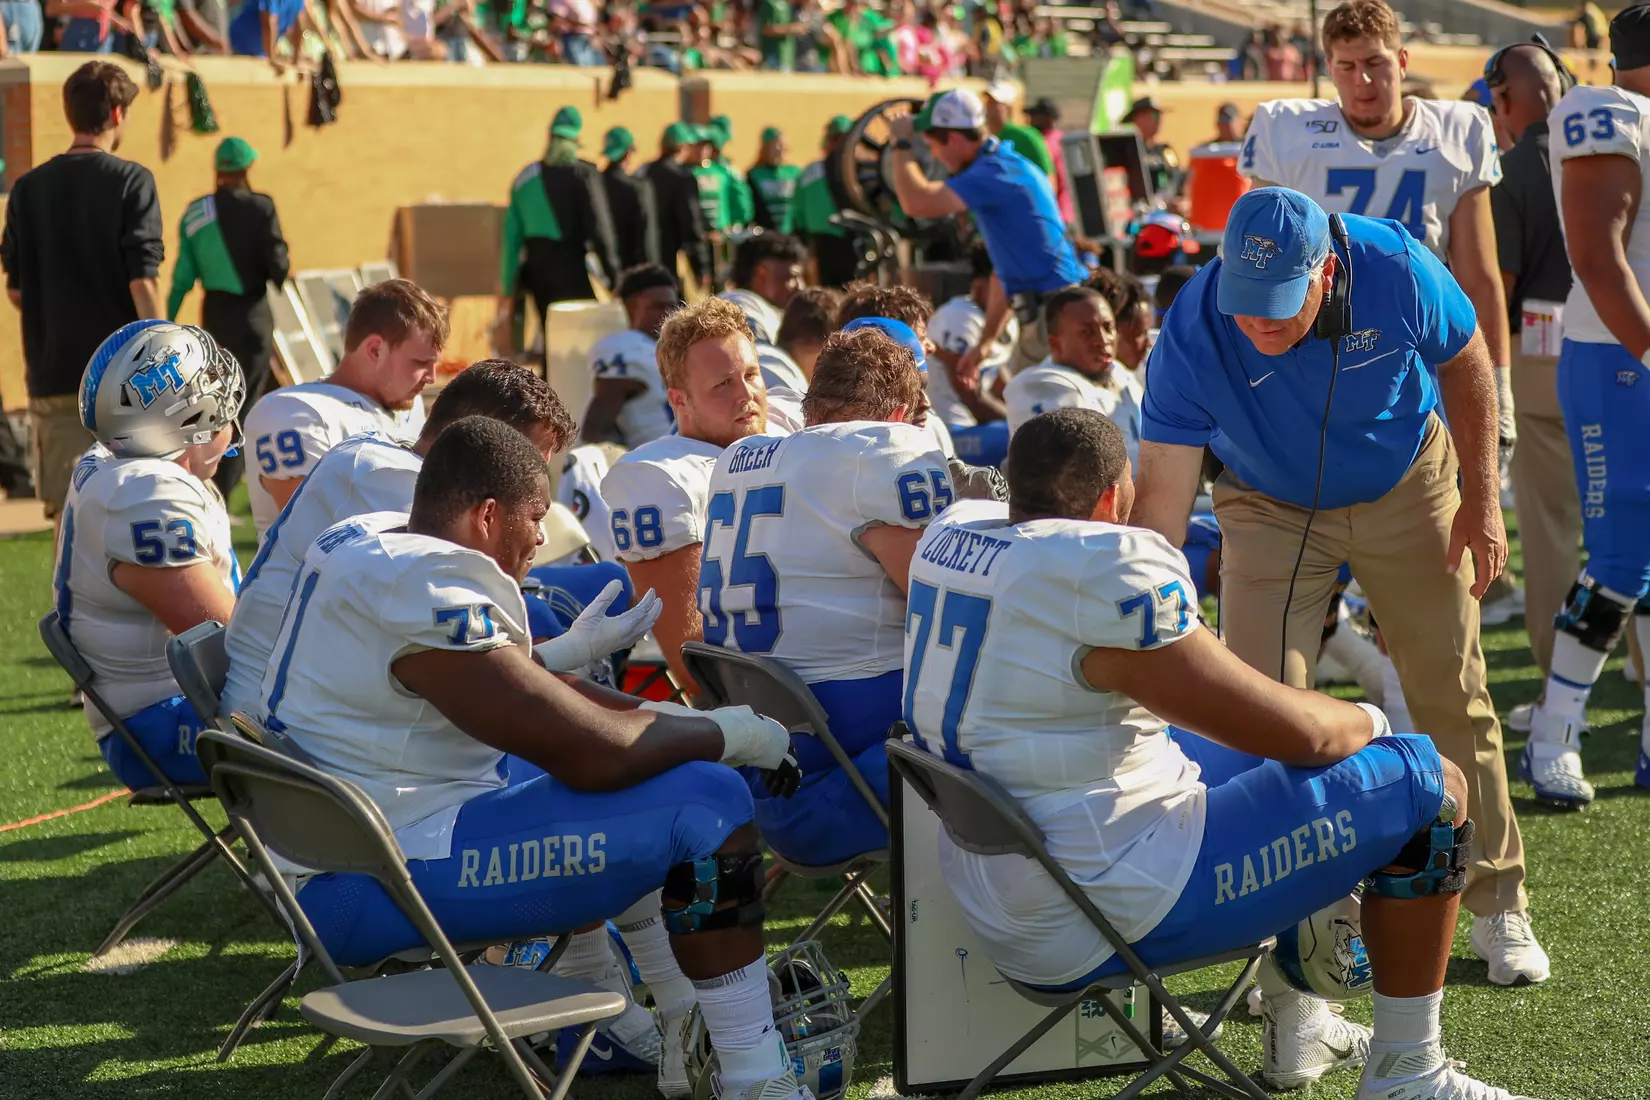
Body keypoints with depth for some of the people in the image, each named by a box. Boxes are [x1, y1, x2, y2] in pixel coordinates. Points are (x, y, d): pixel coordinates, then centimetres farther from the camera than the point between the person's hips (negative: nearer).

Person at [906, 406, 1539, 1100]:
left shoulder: (953, 533, 4)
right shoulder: (1112, 574, -22)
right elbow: (1297, 731, -17)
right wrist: (1365, 721, 6)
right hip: (1104, 919, -9)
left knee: (1267, 755, 29)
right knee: (1431, 787, 1)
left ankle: (1295, 1025, 38)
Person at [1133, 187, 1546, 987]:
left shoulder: (1396, 270, -30)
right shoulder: (1193, 332, -32)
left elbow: (1465, 363, -9)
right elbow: (1162, 498, -31)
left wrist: (1481, 501, -8)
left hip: (1406, 487, 1)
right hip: (1270, 508, -1)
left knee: (1453, 699, 6)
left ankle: (1497, 905, 23)